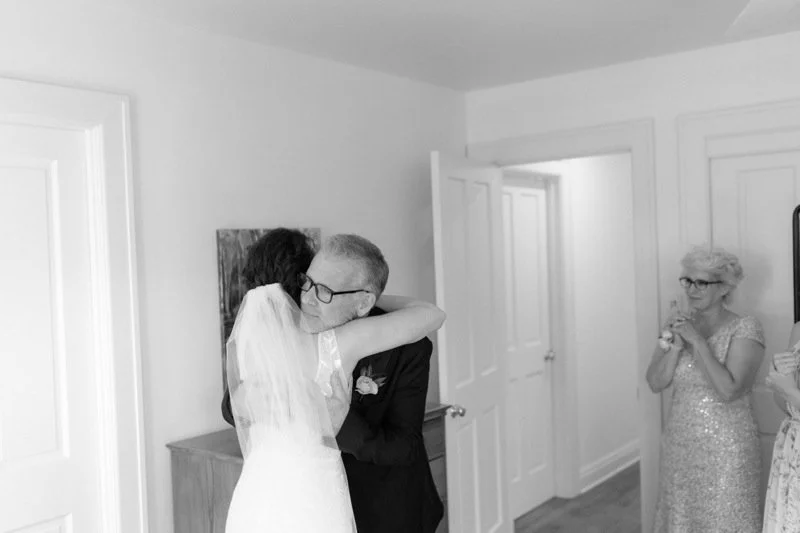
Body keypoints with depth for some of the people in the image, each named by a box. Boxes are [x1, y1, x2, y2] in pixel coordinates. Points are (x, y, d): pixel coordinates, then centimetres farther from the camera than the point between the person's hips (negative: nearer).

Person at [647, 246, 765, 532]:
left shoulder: (745, 328, -9)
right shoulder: (679, 325, 5)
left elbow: (728, 390, -20)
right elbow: (655, 382, -2)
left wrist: (698, 342, -21)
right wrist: (677, 346, -16)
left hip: (726, 450, -5)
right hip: (679, 446, 5)